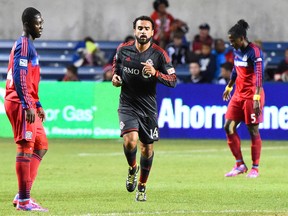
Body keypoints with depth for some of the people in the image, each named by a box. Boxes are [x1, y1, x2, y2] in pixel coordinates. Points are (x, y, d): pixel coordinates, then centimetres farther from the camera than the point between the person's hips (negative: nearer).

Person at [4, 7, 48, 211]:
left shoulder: (29, 45, 20)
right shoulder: (23, 45, -11)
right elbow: (19, 77, -20)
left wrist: (37, 105, 26)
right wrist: (28, 106, -24)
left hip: (26, 104, 10)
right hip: (20, 103, -10)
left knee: (41, 146, 11)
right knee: (26, 147, -9)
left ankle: (23, 195, 10)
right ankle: (23, 200, -8)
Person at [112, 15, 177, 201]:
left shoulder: (159, 54, -9)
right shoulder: (123, 49, -3)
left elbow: (173, 80, -9)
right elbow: (116, 62, 20)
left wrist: (155, 73, -25)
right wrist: (115, 75, -1)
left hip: (148, 107, 0)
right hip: (128, 104, 0)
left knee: (147, 149, 8)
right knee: (130, 140, -23)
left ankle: (142, 186, 30)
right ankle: (132, 168, 9)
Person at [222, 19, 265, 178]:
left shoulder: (254, 52, -16)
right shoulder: (237, 51, 9)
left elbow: (259, 76, -23)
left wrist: (256, 99, -30)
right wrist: (229, 87, 34)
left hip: (252, 96, -8)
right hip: (239, 94, 8)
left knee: (253, 131, -2)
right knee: (229, 127, 2)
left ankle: (255, 168, 7)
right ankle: (240, 165, 9)